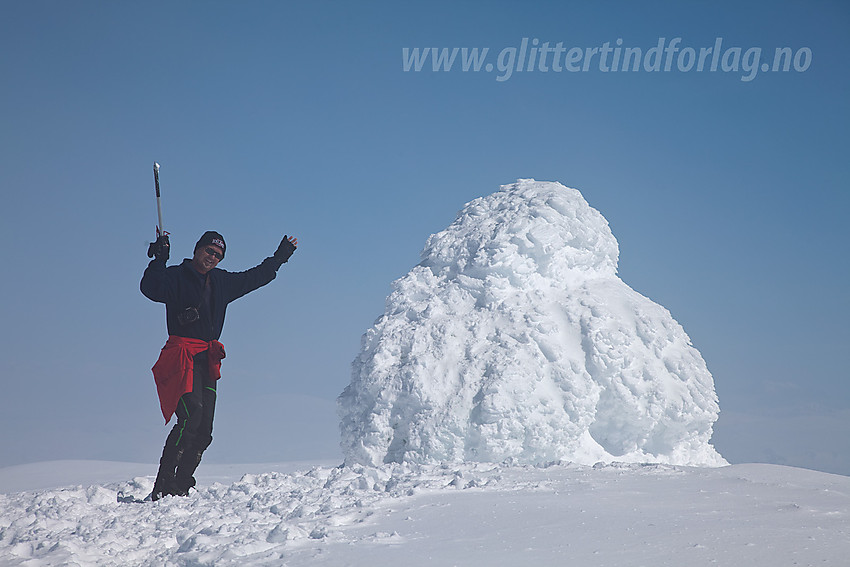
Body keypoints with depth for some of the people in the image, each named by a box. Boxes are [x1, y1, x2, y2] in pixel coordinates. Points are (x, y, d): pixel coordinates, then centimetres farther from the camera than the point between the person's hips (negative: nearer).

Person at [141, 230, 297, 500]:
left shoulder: (222, 282, 19)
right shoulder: (176, 277, 1)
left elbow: (254, 278, 32)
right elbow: (151, 289, -18)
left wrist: (281, 255, 36)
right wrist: (159, 259, -23)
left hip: (208, 361, 7)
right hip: (183, 357, -7)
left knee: (204, 431, -1)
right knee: (191, 413, -24)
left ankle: (181, 487, 3)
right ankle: (163, 487, -24)